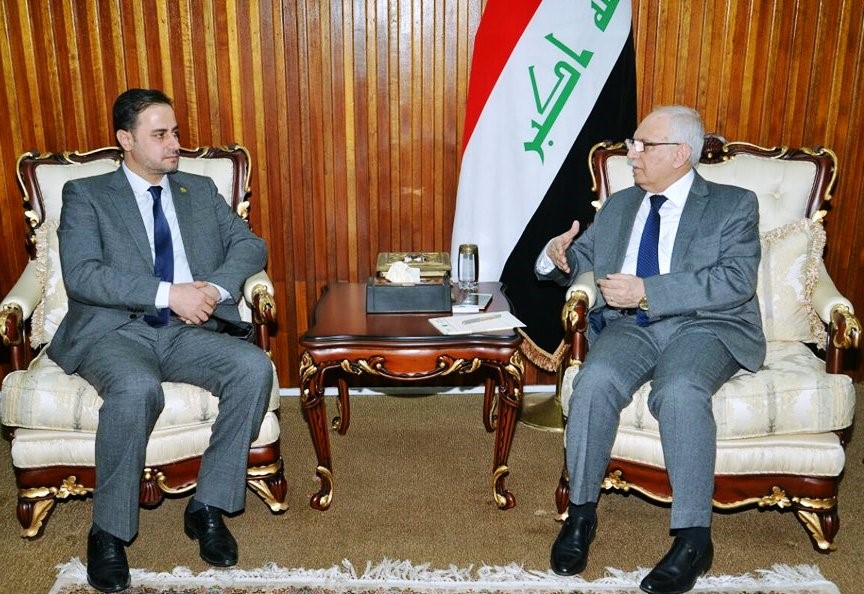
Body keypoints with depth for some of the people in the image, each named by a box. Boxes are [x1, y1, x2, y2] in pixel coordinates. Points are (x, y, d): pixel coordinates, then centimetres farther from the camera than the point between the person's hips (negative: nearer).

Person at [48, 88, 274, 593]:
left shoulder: (202, 191, 20)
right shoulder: (85, 194, 8)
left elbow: (251, 245, 11)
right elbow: (81, 274, -8)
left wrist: (214, 287, -10)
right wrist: (168, 293, -18)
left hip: (187, 332, 4)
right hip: (113, 330, -3)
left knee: (255, 367, -26)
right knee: (137, 389, -36)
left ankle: (208, 506, -13)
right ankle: (109, 531, -15)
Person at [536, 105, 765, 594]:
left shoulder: (734, 204, 5)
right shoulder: (619, 206, 20)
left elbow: (737, 280, -10)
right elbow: (578, 261, 23)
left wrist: (647, 291, -19)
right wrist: (554, 257, -3)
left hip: (703, 327, -3)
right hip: (630, 326, 3)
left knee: (680, 391, -35)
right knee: (595, 381, -29)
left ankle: (693, 537, -23)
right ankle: (581, 513, -13)